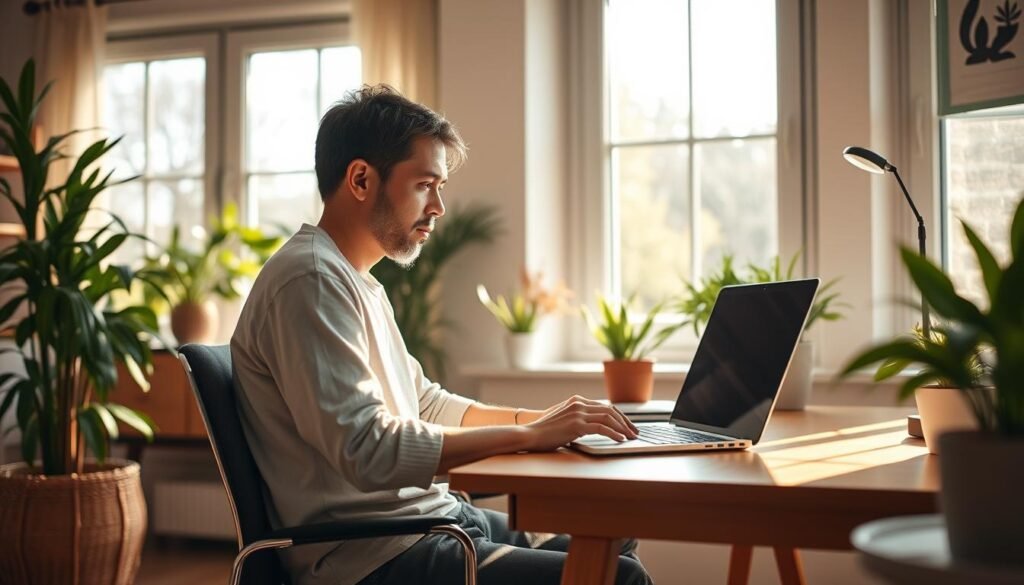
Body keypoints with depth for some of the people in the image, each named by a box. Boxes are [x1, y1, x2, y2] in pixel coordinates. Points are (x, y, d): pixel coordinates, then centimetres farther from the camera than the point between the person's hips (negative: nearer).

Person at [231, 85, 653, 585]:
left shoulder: (358, 282, 17)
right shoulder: (311, 280, -16)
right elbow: (369, 452, -25)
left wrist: (541, 418, 11)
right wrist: (527, 435, -20)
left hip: (425, 518, 10)